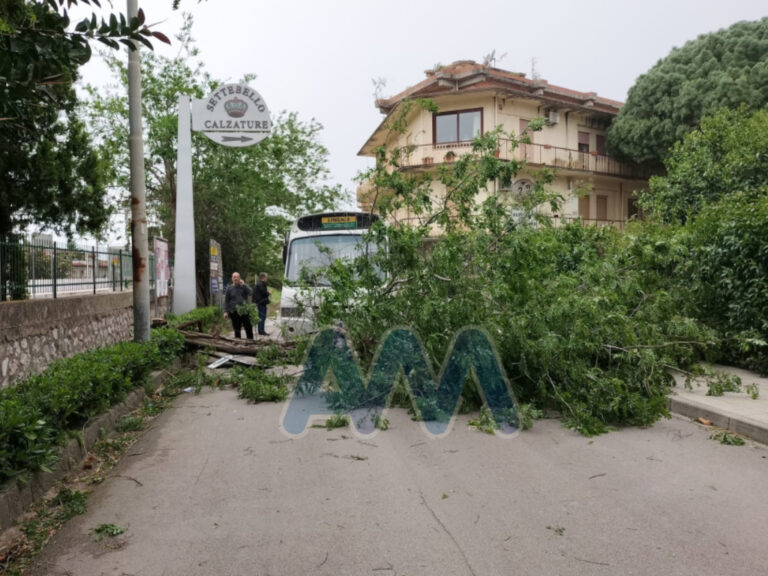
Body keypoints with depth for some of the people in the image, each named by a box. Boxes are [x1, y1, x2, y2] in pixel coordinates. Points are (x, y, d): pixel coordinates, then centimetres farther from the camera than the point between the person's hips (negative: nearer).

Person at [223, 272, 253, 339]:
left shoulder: (244, 286, 6)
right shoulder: (229, 288, 5)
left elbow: (249, 293, -12)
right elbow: (226, 300, 5)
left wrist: (243, 285, -17)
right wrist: (226, 311, -3)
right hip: (234, 312, 0)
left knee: (249, 327, -1)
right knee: (237, 329, 5)